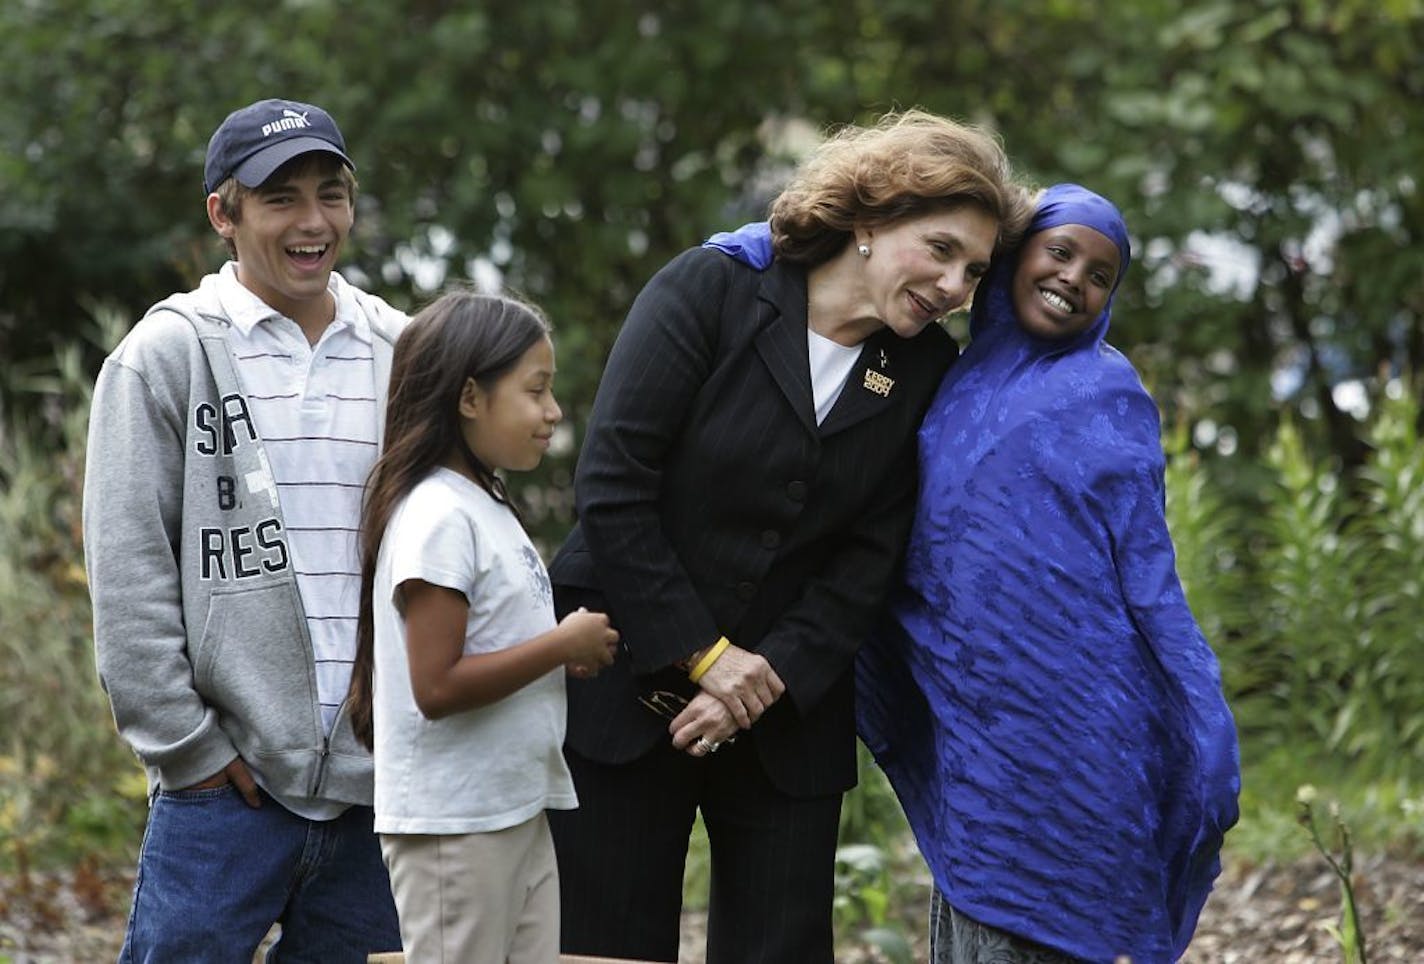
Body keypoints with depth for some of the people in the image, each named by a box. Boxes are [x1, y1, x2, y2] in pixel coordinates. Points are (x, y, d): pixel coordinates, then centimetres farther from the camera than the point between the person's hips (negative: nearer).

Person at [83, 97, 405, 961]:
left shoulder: (399, 354, 12)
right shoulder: (169, 353, -1)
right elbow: (127, 569, -5)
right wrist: (184, 742, -10)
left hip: (376, 782, 4)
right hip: (228, 783, -4)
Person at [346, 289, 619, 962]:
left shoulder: (488, 508, 13)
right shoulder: (437, 517, -17)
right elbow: (437, 686, -22)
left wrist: (572, 651, 2)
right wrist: (563, 645, -15)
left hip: (519, 812, 9)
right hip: (453, 826, -9)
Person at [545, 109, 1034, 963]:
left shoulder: (924, 372, 3)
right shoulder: (708, 291, -9)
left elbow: (867, 563, -1)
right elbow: (611, 489, -13)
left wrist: (771, 680, -14)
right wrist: (704, 657, -14)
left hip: (788, 716, 3)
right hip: (625, 688, -3)